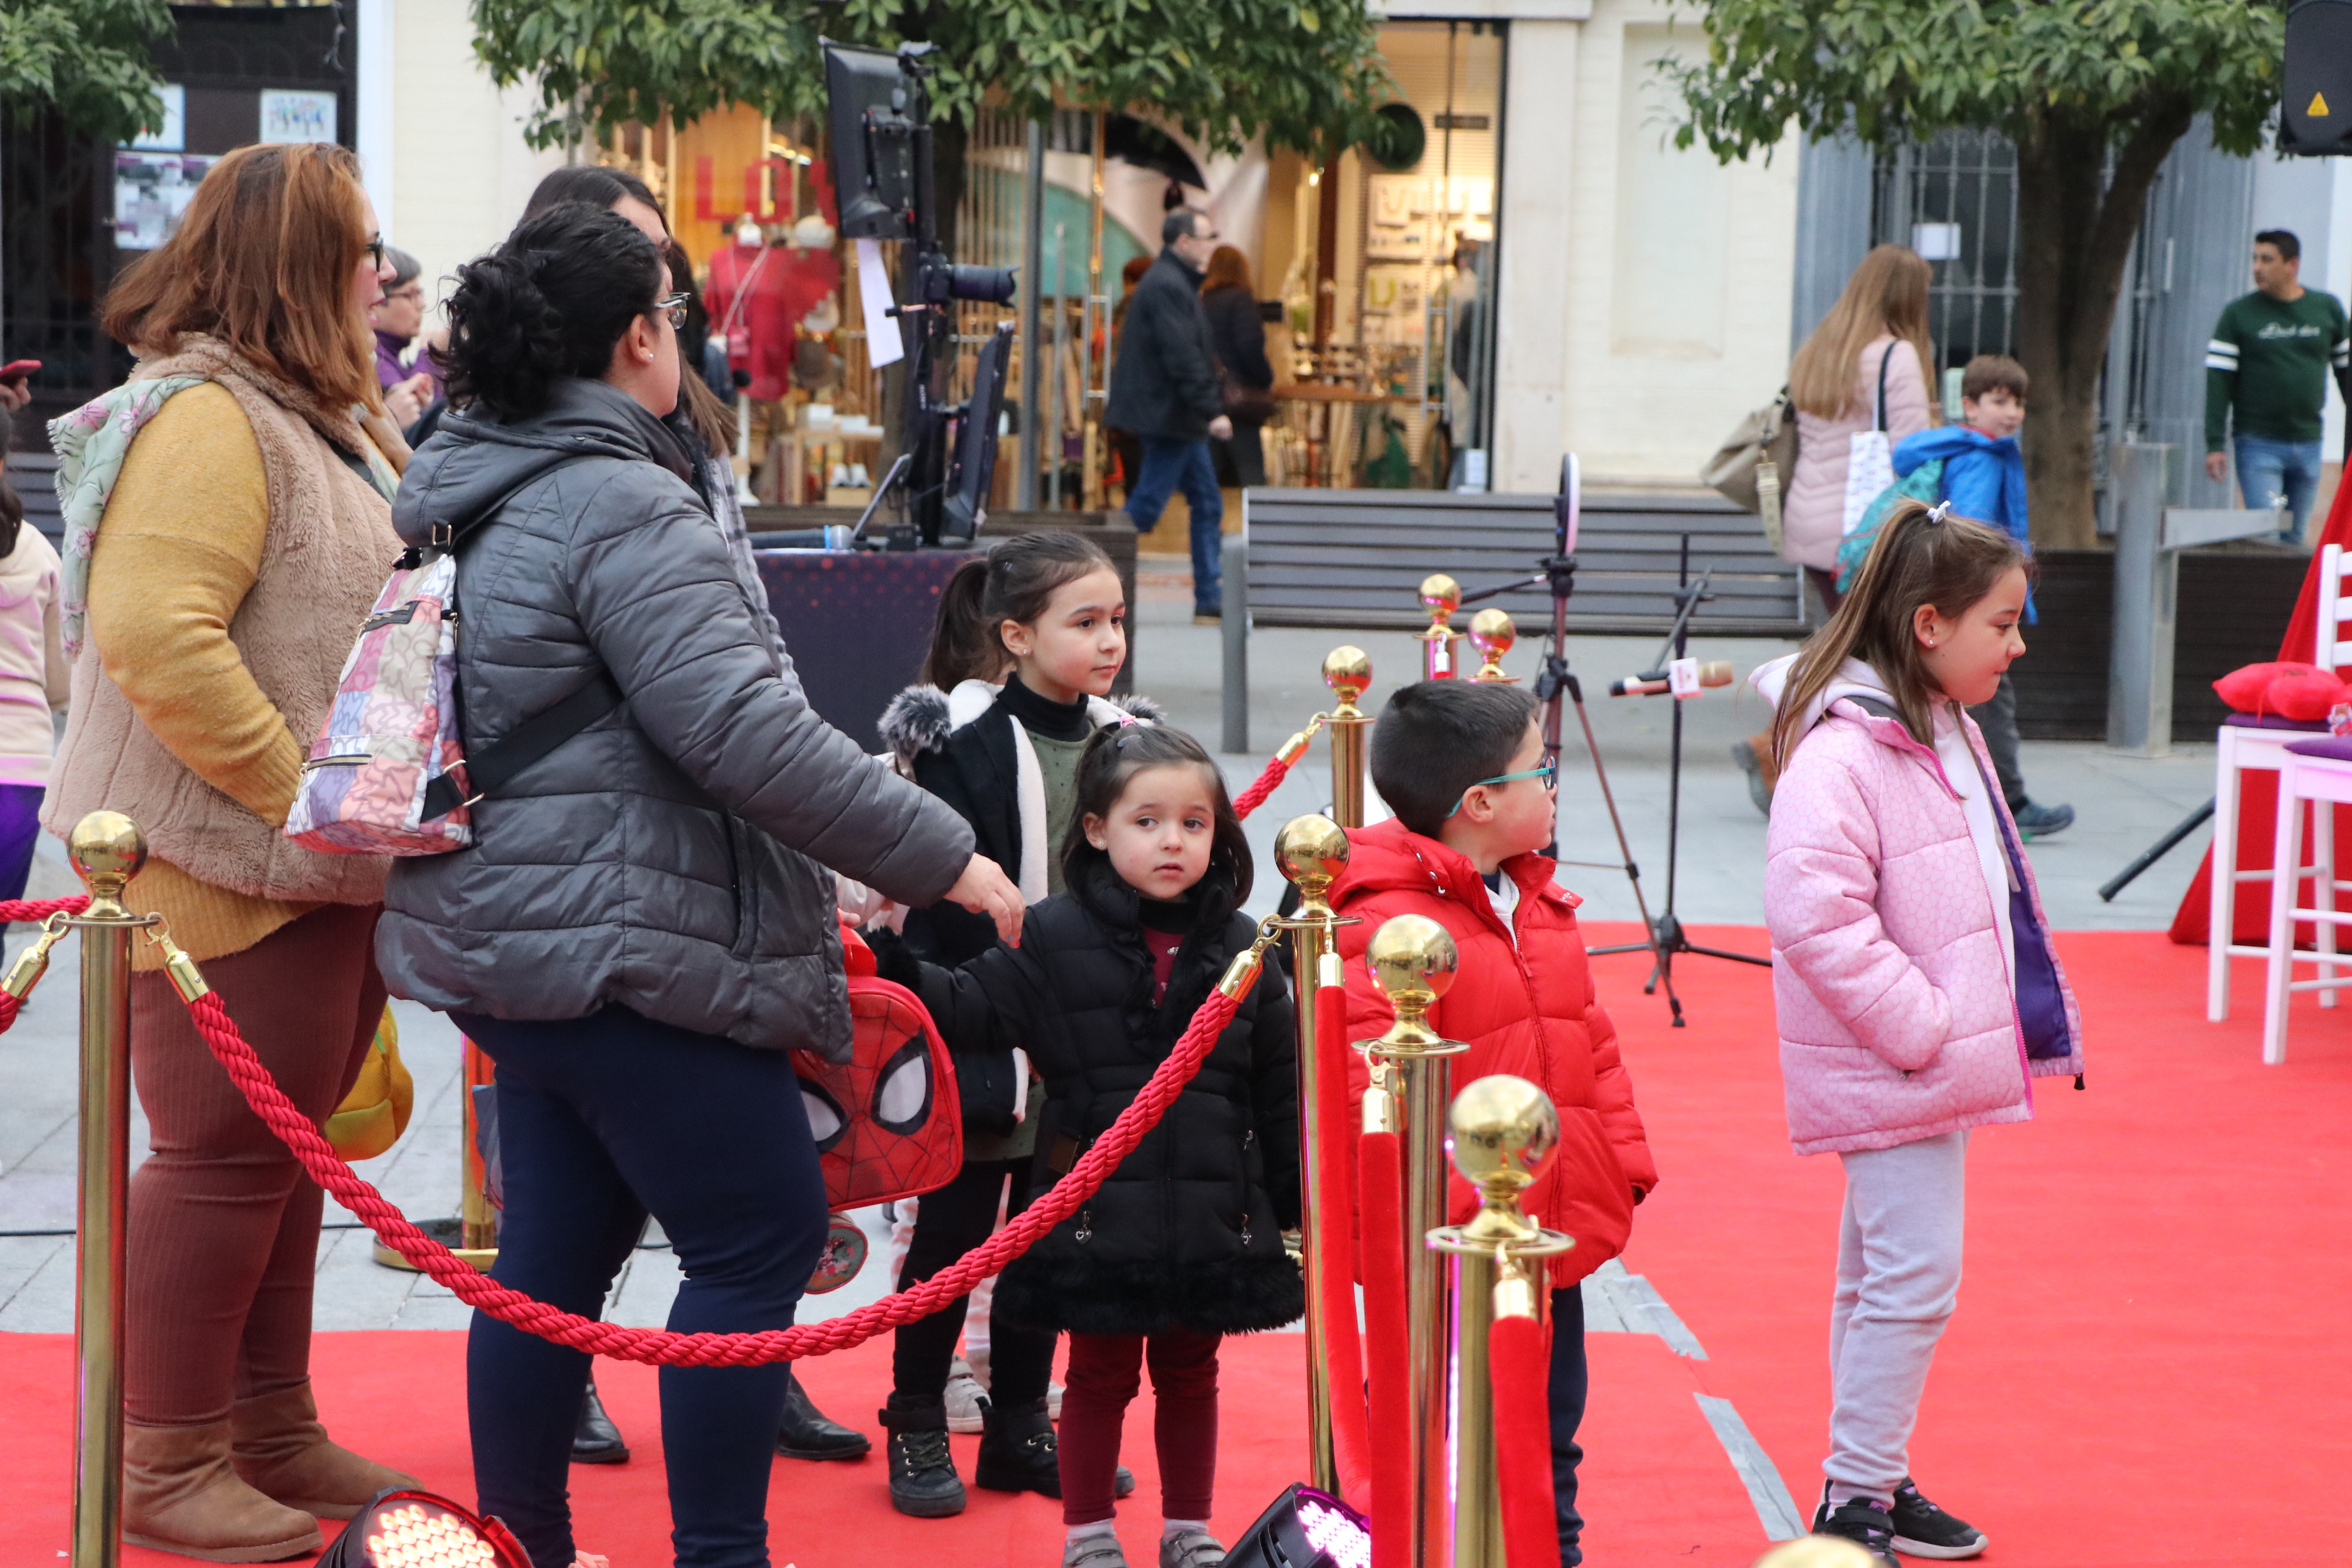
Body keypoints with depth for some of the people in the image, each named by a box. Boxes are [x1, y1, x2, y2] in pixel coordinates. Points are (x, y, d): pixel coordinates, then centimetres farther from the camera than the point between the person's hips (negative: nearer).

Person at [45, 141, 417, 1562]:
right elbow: (154, 638, -28)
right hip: (226, 865, -10)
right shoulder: (208, 418, -17)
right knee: (227, 1154, -3)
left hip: (325, 867, 10)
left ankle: (273, 1431, 26)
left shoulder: (322, 419, 17)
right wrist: (303, 790, -23)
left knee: (286, 1150, 16)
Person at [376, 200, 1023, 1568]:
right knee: (763, 1238, -2)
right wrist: (941, 856, -18)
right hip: (627, 950, -10)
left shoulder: (465, 491, 14)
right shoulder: (622, 507, -17)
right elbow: (741, 731, -24)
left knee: (559, 1244, 15)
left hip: (505, 936, 10)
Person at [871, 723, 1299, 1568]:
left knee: (1189, 1373, 16)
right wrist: (895, 963, -23)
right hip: (1101, 1213, -2)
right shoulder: (1055, 937, -5)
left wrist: (1293, 1199, 9)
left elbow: (1278, 1086, 7)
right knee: (1100, 1374, 10)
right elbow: (971, 1011, -7)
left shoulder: (1239, 947, 3)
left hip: (1212, 1214, 2)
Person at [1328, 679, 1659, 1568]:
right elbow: (1372, 1082, -24)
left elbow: (1592, 1044, 19)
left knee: (1550, 1433, 20)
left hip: (1553, 1232, 8)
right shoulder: (1385, 923, -19)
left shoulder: (1541, 905, 11)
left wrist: (1623, 1159, 14)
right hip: (1449, 1252, -8)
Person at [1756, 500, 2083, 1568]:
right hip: (1887, 1069, -10)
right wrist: (1918, 1026, -23)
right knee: (1913, 1278, -8)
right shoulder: (1840, 752, -21)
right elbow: (1813, 916, -28)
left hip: (1935, 1060, 10)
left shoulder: (1946, 734, 11)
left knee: (1882, 1278, 17)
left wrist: (1963, 1026, 13)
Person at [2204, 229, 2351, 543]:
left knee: (2293, 536, 8)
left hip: (2309, 444, 3)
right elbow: (2218, 382, -4)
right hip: (2258, 445, -3)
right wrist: (2215, 444, -11)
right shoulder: (2238, 313, -2)